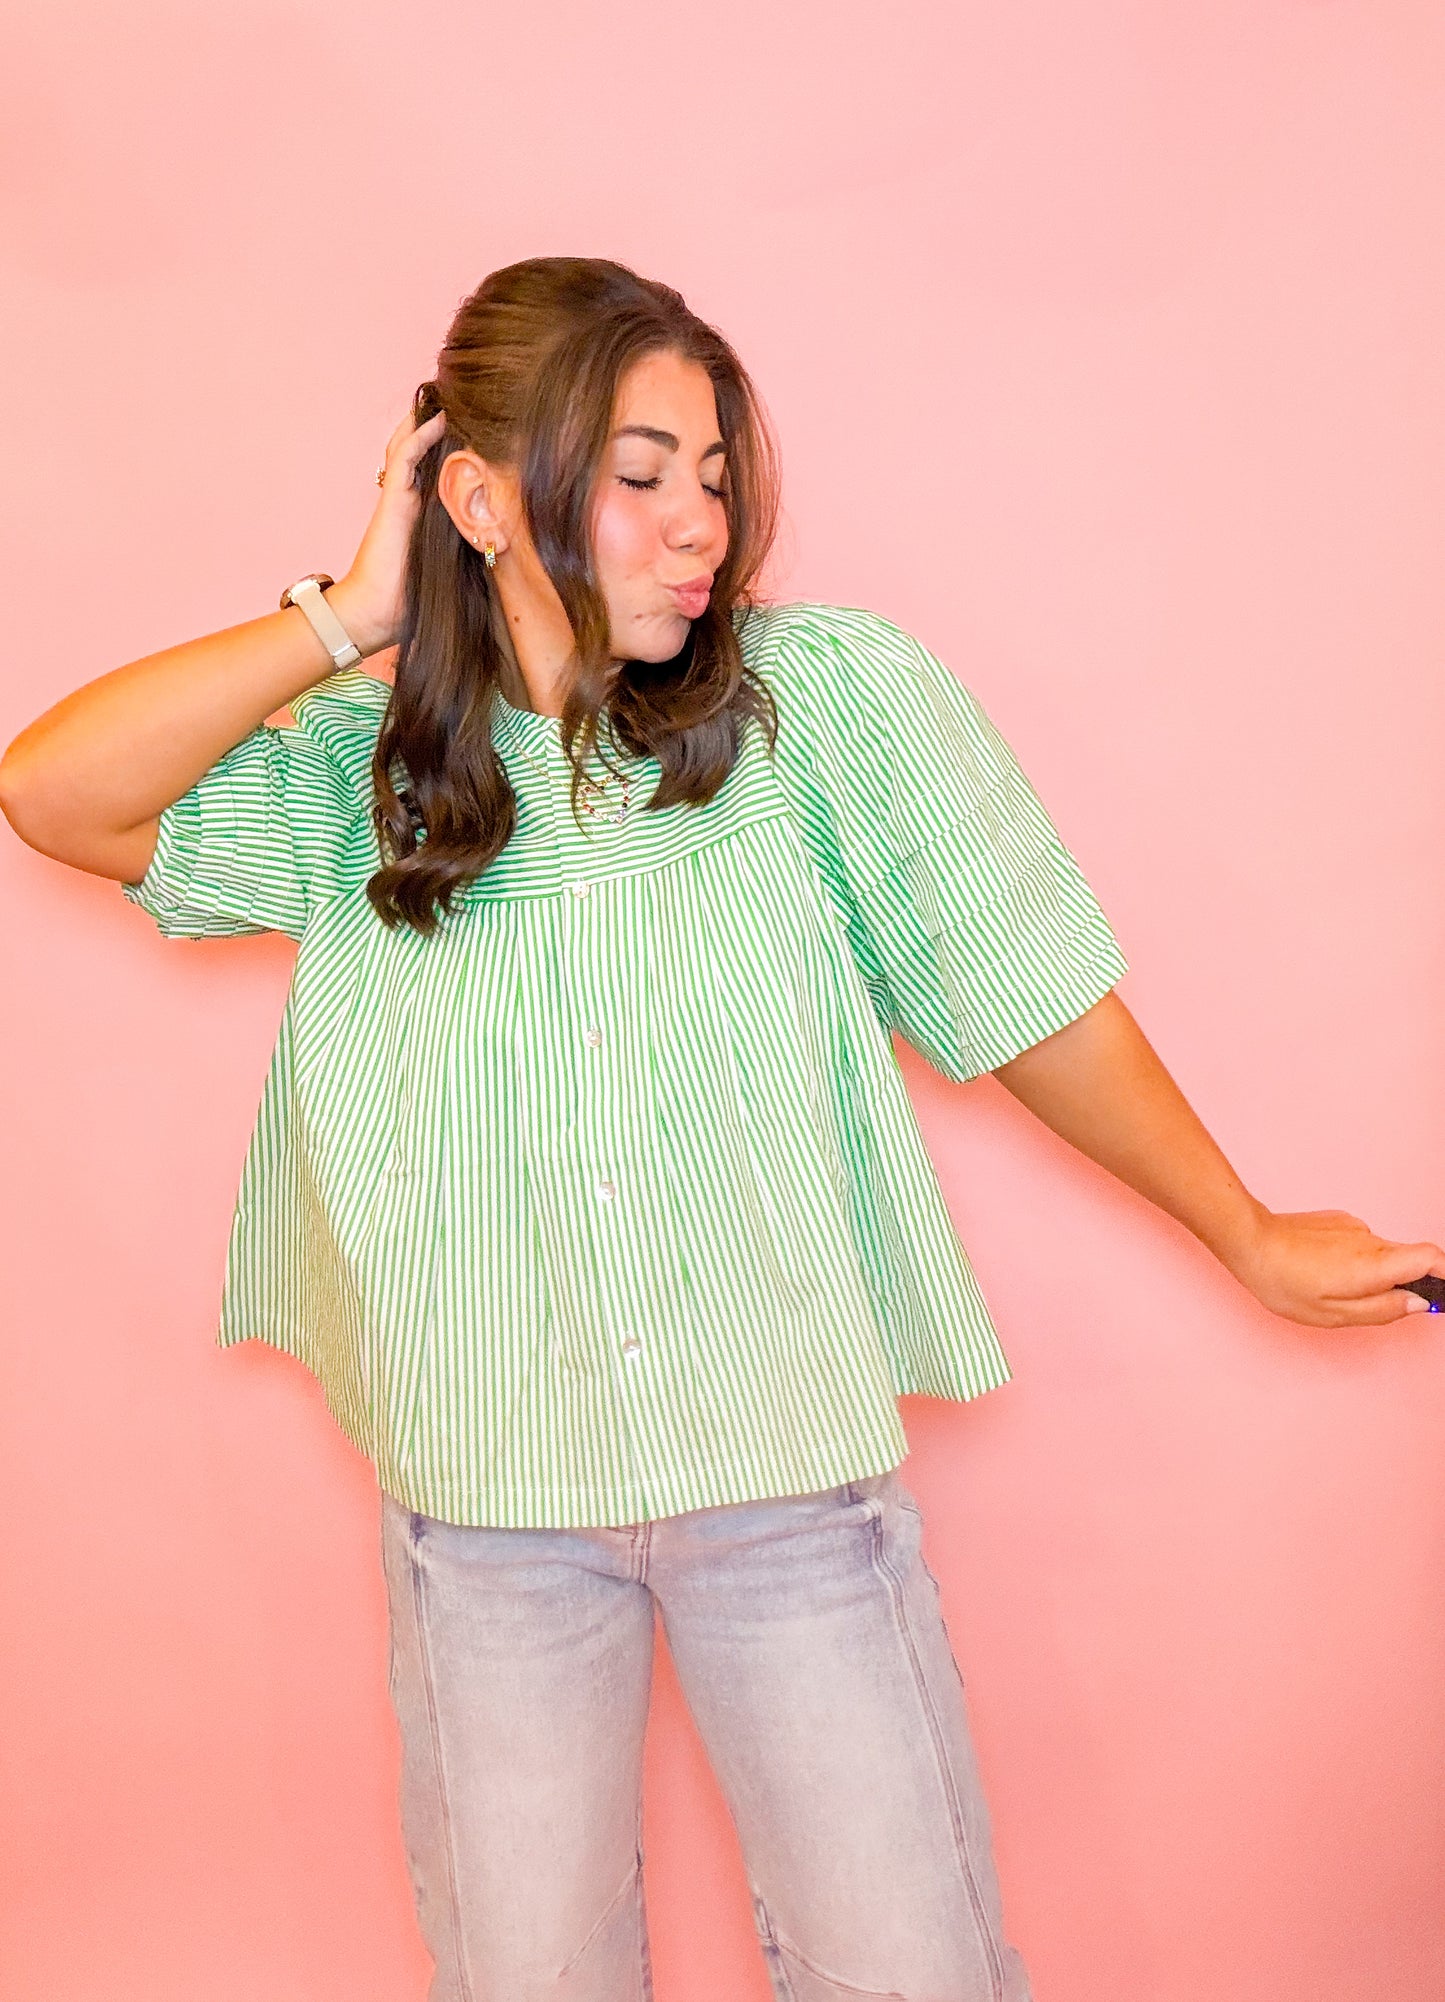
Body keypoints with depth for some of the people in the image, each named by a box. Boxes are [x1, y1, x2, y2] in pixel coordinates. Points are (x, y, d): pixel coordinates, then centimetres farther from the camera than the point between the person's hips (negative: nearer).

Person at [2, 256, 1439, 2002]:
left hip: (793, 1468, -1)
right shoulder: (364, 773, -2)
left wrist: (1253, 1238, 4)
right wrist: (352, 616, -11)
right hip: (487, 1494, 2)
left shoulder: (826, 698, -9)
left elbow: (1030, 1000, -2)